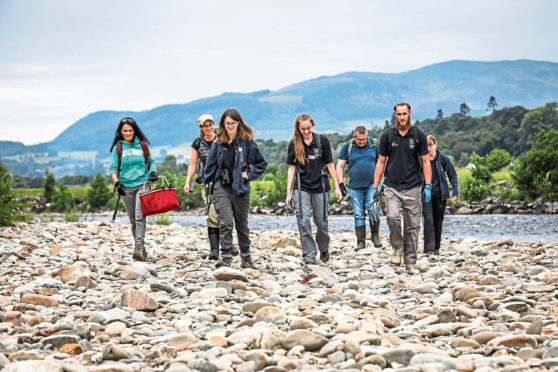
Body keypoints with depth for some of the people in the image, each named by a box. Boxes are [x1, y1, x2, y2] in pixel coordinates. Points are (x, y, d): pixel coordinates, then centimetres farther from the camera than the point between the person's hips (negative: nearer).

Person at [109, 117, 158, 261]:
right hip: (126, 187, 2)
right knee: (133, 220, 4)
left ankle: (140, 247, -27)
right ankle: (141, 250, 12)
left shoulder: (142, 145, 9)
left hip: (142, 184, -2)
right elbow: (113, 168, 7)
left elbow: (151, 161, 21)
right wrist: (116, 182, -9)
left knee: (139, 216, -19)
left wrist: (153, 172, 1)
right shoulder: (118, 147, 9)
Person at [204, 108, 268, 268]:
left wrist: (249, 175, -1)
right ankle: (226, 257, -14)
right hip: (221, 187, 0)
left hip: (240, 188, 0)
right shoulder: (218, 143, 4)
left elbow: (262, 163, 7)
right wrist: (208, 184, 9)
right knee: (226, 222, -15)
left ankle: (246, 256, 26)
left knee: (242, 224, 12)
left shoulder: (247, 142, -1)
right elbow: (210, 165, 13)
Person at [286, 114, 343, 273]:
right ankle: (309, 259, -7)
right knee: (303, 222, -10)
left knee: (321, 222, 6)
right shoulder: (294, 144, 0)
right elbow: (292, 168, 5)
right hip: (302, 188, 0)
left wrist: (337, 187, 3)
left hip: (320, 187, 0)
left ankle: (324, 249, 35)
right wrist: (288, 191, 2)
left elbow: (330, 164, 2)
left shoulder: (322, 140, -3)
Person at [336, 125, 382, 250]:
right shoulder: (347, 147, 2)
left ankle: (375, 235, 1)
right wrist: (341, 183, -3)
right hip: (355, 187, 1)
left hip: (372, 184, -1)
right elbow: (340, 166, 6)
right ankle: (361, 242, 10)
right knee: (358, 215, 2)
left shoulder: (373, 144, 4)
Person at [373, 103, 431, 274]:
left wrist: (428, 186, -4)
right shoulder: (387, 136, 5)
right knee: (393, 217, -22)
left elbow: (425, 161, 4)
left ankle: (410, 262, 10)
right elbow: (381, 162, 10)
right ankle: (397, 247, 2)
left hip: (412, 187, 0)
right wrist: (375, 186, 4)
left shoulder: (418, 135, 3)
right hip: (392, 187, 0)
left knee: (412, 226, 1)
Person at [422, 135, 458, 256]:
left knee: (438, 222, 8)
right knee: (428, 220, -15)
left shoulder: (443, 159, 0)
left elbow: (453, 175, 5)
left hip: (440, 195, 1)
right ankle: (429, 249, -15)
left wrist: (455, 191, -4)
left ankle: (436, 248, 21)